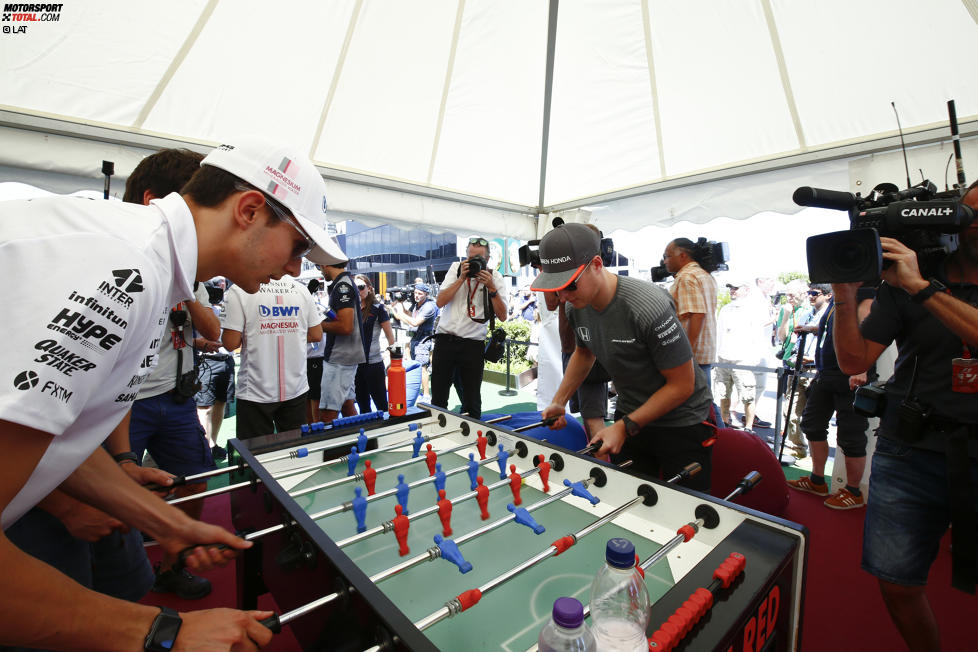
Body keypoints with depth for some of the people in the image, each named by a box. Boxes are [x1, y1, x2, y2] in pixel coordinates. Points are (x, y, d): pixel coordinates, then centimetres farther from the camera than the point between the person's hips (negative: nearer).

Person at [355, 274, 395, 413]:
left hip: (373, 363, -5)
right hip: (355, 364, 5)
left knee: (382, 405, 3)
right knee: (362, 405, 17)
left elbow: (390, 337, -6)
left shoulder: (377, 308, -6)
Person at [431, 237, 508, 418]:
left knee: (472, 401, 8)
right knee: (438, 398, 9)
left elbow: (502, 316, -6)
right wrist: (462, 278, -11)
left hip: (473, 343, -1)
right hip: (445, 339, 1)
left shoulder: (495, 277, 1)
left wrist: (491, 288, -15)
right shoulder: (456, 268, 5)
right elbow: (440, 302, -5)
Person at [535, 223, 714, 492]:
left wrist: (624, 428, -22)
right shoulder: (576, 307, -9)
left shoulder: (649, 306, -31)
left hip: (682, 422, -5)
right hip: (630, 417, 6)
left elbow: (682, 385, -22)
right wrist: (559, 402, 2)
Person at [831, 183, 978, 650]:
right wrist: (845, 296, -13)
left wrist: (924, 288, -20)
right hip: (911, 453, 0)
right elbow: (854, 361, -2)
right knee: (897, 581, 6)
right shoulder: (902, 284, 4)